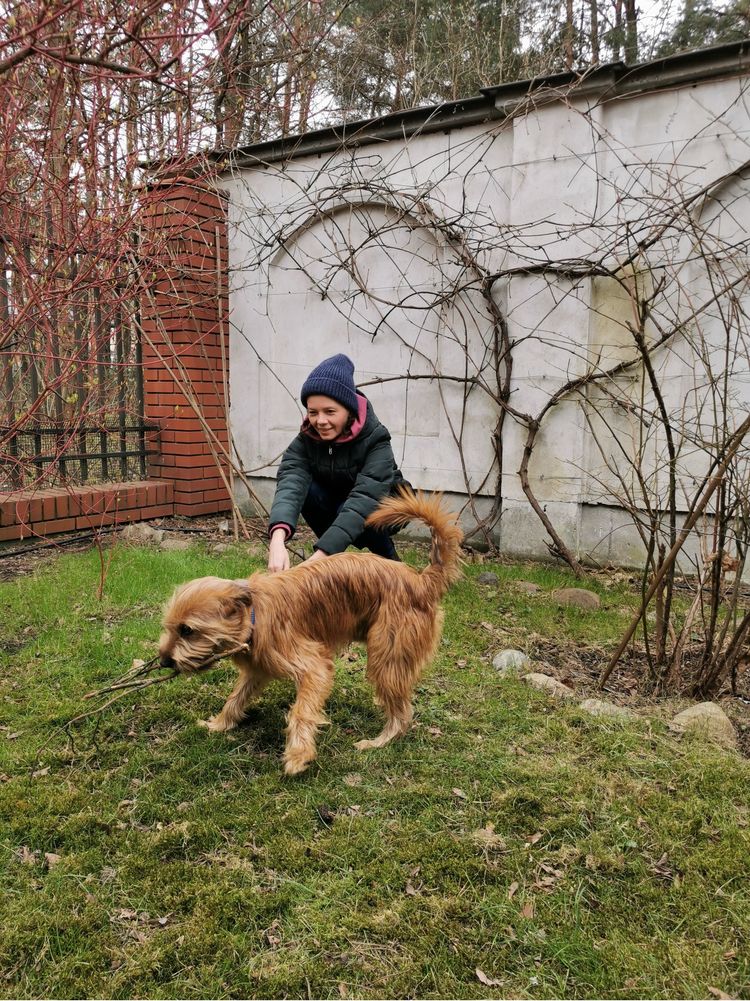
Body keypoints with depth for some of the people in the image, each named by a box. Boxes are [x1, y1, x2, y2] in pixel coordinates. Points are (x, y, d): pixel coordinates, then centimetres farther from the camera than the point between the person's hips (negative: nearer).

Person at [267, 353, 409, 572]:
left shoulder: (375, 440, -31)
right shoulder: (306, 439, -20)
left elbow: (364, 500, -45)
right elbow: (290, 482, -38)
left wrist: (321, 555, -57)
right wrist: (278, 539, -58)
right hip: (338, 502, 4)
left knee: (350, 511, -36)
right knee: (307, 490, -28)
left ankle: (389, 561, -6)